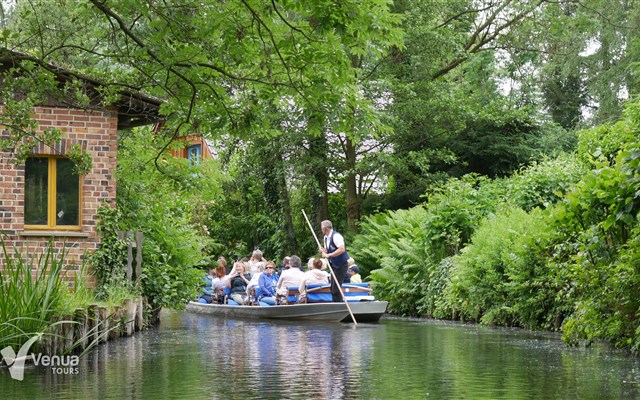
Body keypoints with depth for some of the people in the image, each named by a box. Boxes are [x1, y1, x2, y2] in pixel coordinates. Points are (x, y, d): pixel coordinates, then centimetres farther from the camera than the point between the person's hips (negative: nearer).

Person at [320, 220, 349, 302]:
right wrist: (323, 251, -1)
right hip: (334, 265, 9)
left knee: (336, 289, -11)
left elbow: (342, 249, -31)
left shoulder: (336, 236, -19)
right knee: (333, 289, 11)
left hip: (341, 265, -9)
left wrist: (329, 255, -31)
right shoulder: (326, 237, 10)